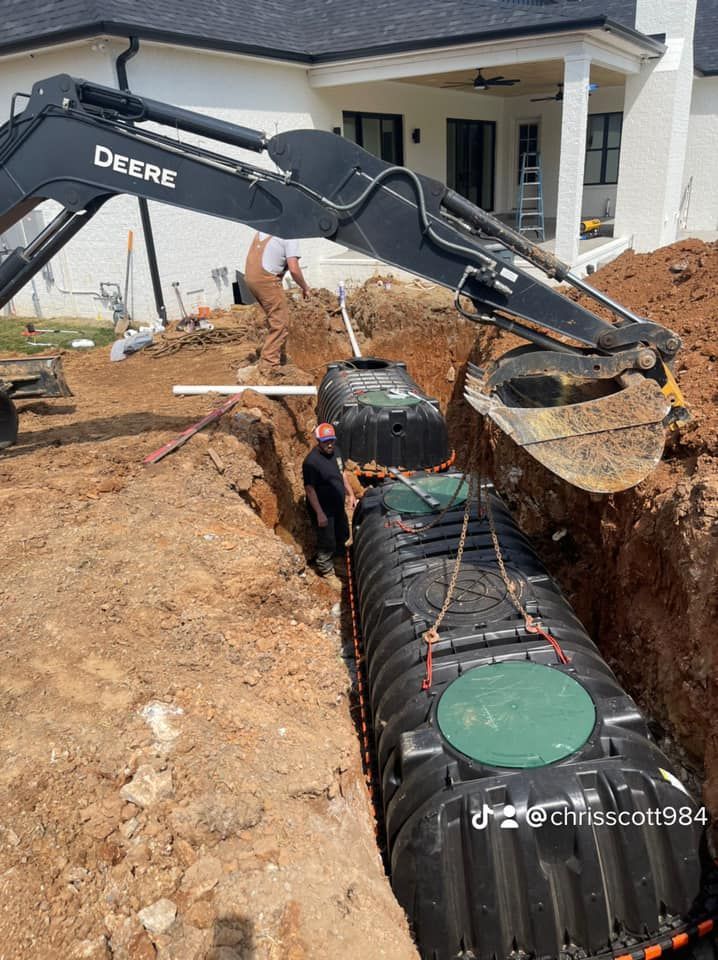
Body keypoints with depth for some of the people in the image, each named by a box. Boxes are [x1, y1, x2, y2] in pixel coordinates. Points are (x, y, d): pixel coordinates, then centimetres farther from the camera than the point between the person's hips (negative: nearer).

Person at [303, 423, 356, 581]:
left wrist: (351, 494, 12)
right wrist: (319, 513, -25)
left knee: (343, 535, 25)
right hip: (323, 509, -8)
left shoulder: (335, 451, -2)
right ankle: (326, 570, 30)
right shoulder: (311, 461, -27)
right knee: (327, 543, 6)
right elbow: (309, 489, -25)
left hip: (338, 505, 8)